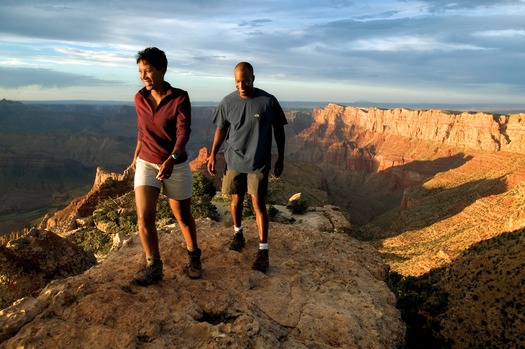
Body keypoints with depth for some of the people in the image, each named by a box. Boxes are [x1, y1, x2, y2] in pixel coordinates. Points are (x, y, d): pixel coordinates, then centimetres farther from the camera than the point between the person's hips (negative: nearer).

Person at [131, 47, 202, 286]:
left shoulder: (180, 97, -14)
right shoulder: (140, 98, -1)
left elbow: (184, 131, -25)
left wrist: (171, 159, -42)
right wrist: (136, 156, 24)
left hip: (176, 166, -3)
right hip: (146, 165, 3)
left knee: (183, 216, 11)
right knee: (144, 217, -10)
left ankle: (194, 257, 34)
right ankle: (153, 267, 8)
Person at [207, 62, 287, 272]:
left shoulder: (268, 101, -10)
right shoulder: (227, 102, -4)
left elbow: (279, 130, 0)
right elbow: (221, 129, 8)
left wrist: (281, 158, 2)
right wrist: (213, 155, 5)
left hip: (259, 162, -2)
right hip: (234, 160, 3)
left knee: (258, 203, -4)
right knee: (236, 199, 13)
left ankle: (263, 251, 2)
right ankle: (237, 232, 39)